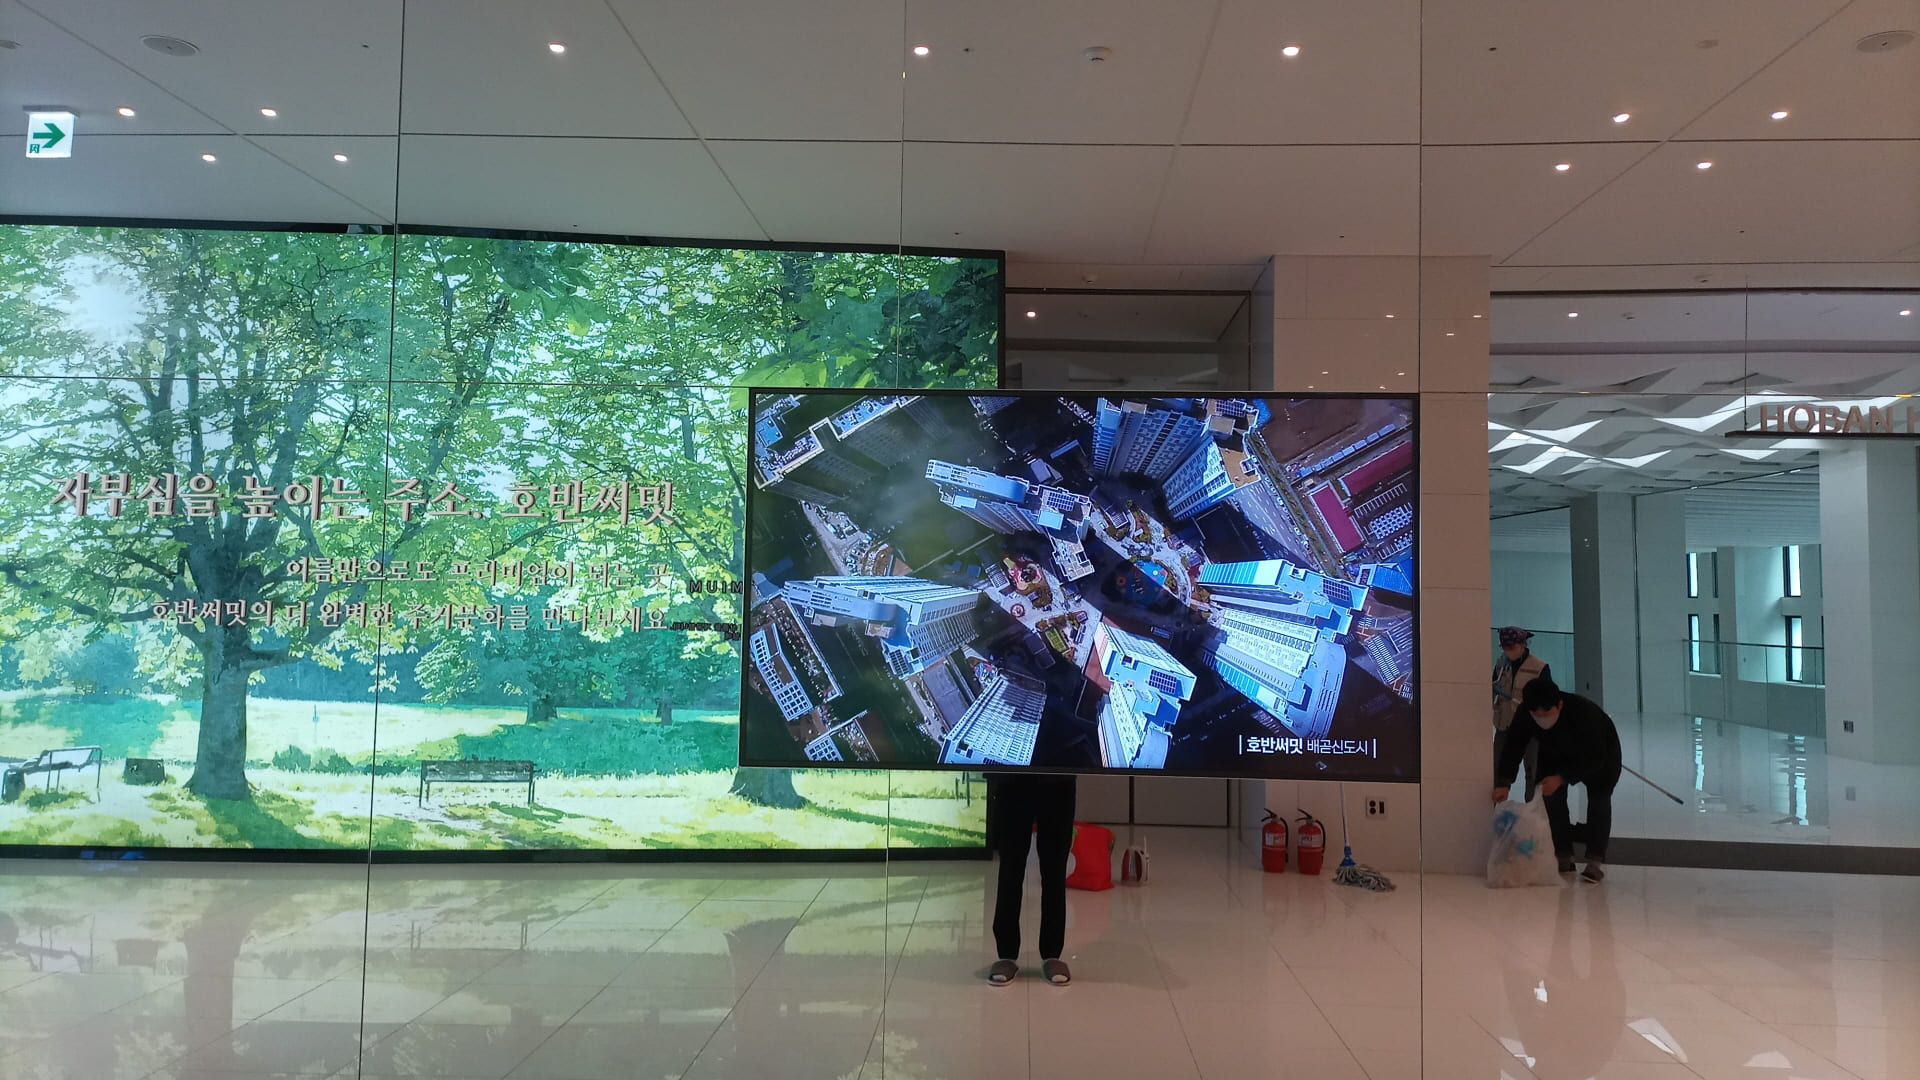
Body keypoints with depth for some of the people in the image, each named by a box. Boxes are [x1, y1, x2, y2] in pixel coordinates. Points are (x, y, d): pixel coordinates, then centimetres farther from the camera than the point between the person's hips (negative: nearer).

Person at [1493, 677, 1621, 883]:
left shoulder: (1585, 713, -44)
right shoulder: (1524, 715, -33)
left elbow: (1594, 759, -40)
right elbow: (1512, 750, -28)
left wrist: (1561, 778, -51)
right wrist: (1503, 783, -42)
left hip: (1601, 751, -4)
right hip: (1556, 755, 4)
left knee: (1598, 798, -16)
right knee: (1552, 797, -7)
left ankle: (1596, 861, -14)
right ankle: (1564, 858, 3)